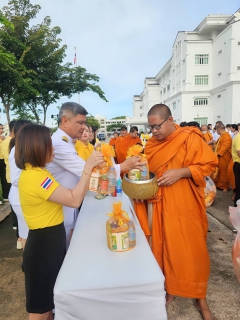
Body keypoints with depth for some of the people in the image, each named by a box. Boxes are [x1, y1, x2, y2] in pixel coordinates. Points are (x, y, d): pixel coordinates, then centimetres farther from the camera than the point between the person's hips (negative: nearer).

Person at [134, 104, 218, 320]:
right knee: (165, 248, 12)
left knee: (192, 250, 7)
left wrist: (181, 172, -21)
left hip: (185, 205, -3)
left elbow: (209, 164, -9)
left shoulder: (190, 138, -8)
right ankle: (169, 288, 34)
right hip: (161, 205, 4)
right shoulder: (151, 144, 6)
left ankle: (200, 297, 28)